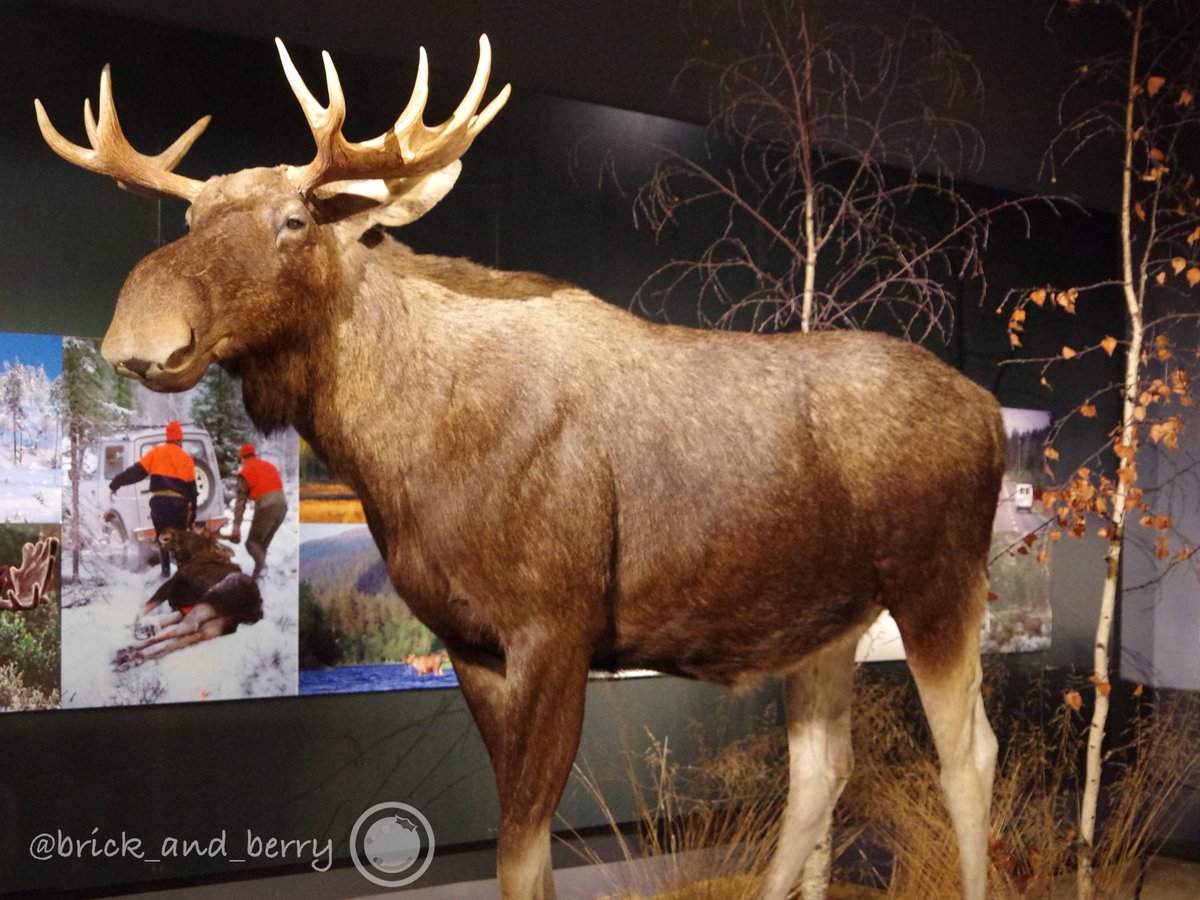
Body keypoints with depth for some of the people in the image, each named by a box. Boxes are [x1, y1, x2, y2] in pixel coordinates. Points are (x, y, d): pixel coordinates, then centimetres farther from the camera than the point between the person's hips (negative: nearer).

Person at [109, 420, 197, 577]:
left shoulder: (156, 452, 4)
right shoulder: (186, 458, 6)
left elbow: (137, 471, 1)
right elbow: (191, 488, 8)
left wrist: (116, 484, 9)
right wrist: (192, 513, 14)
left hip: (159, 502, 0)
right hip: (179, 504, 0)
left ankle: (166, 570, 15)